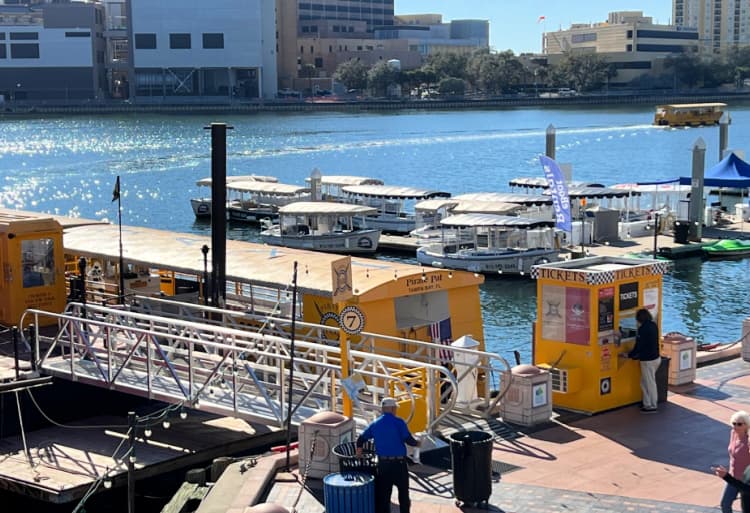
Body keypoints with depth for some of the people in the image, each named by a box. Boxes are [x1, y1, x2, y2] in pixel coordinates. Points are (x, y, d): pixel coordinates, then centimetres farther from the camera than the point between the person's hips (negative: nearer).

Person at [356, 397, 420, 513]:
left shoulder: (375, 424, 6)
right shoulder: (398, 422, -8)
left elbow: (361, 439, 10)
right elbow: (408, 439, -15)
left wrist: (359, 453, 25)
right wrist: (416, 443, 5)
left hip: (383, 463, 4)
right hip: (399, 462, -4)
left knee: (383, 493, 8)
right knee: (403, 490, 13)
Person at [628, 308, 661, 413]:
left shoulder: (643, 329, -20)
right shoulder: (653, 326, 6)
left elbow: (638, 346, -19)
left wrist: (630, 355, -4)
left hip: (648, 360, -8)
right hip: (656, 357, 8)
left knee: (649, 383, 3)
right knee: (645, 383, 18)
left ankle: (652, 406, 12)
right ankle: (647, 404, 22)